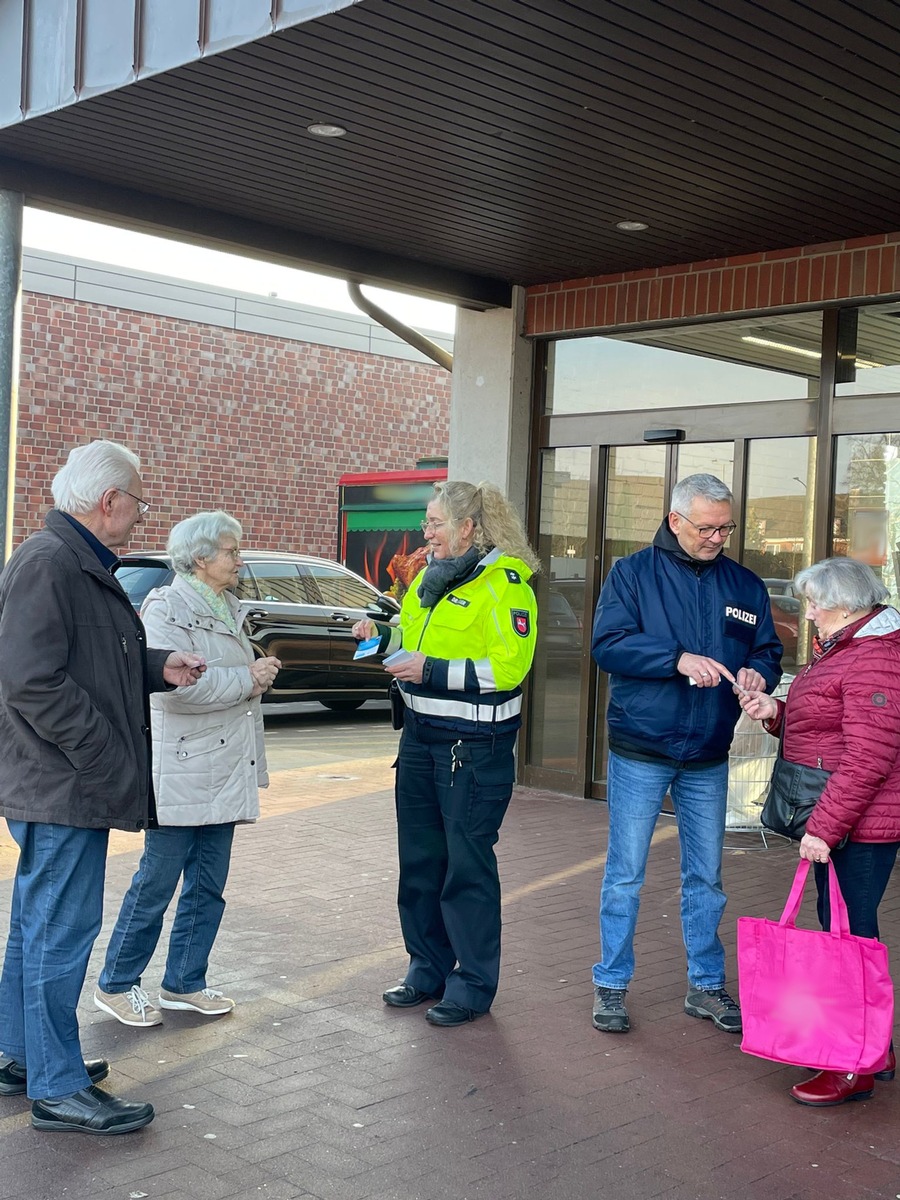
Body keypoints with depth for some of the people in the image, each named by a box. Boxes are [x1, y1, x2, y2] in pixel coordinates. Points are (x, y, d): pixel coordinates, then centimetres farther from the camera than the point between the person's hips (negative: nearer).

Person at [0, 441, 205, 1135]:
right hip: (62, 788, -11)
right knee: (61, 932, -2)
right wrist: (108, 761, -22)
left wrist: (159, 666, 7)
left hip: (66, 785, 11)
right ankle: (57, 1089, 8)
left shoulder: (85, 564, 16)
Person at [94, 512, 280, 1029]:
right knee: (156, 883, 0)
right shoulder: (167, 608, -12)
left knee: (208, 886, 13)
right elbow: (175, 682, -25)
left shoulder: (229, 609, 15)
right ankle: (117, 985, 15)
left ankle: (185, 982, 26)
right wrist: (247, 679, -17)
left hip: (224, 770, 8)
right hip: (180, 771, -8)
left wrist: (261, 672, 3)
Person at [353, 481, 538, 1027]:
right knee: (419, 858, 14)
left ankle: (472, 986, 12)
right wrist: (383, 637, 5)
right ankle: (428, 970, 28)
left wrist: (432, 671, -23)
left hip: (474, 745, -8)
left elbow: (509, 667, -20)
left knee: (468, 864, 0)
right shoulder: (431, 576, 12)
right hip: (420, 736, 8)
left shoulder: (503, 583, -13)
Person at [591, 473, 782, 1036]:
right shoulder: (633, 573, -4)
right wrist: (679, 659, -26)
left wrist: (758, 672, -14)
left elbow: (769, 651, 10)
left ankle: (707, 984, 27)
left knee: (707, 877, 13)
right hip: (640, 754, -3)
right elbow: (608, 643, -14)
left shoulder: (746, 586, 7)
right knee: (625, 875, 4)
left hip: (709, 759, 4)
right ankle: (611, 985, 17)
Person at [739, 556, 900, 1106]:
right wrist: (777, 711, 5)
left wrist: (824, 826, -24)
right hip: (834, 822, 11)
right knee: (841, 926, 16)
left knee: (849, 931, -4)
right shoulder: (840, 649, 15)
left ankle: (856, 1067, 7)